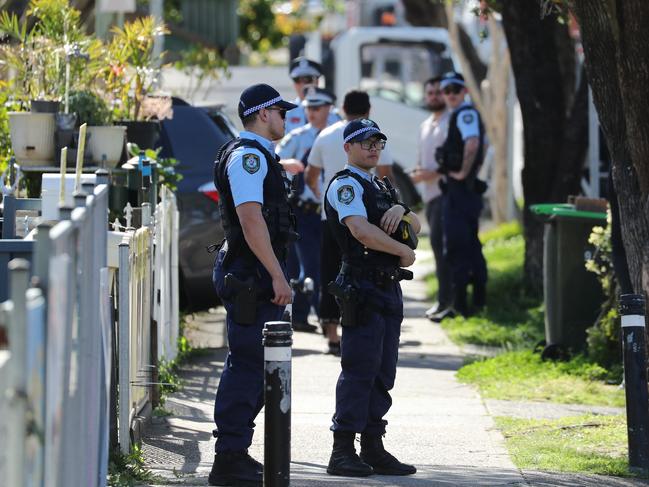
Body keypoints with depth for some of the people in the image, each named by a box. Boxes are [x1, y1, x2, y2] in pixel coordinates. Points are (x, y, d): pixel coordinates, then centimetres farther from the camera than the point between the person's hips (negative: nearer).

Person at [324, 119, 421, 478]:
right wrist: (405, 252, -12)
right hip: (363, 287, -9)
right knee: (359, 370, -11)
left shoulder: (379, 188, 22)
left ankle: (373, 448, 14)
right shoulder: (346, 185, -7)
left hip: (389, 288, 9)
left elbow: (416, 226, 17)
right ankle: (343, 452, -10)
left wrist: (400, 211, -4)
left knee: (383, 372, 10)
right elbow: (362, 231, -21)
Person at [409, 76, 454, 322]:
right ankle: (445, 300, 13)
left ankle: (446, 300, -14)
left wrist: (434, 173, -18)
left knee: (439, 243, -15)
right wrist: (417, 173, 8)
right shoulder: (425, 126, 21)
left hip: (445, 191, -9)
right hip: (429, 193, 9)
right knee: (438, 244, 9)